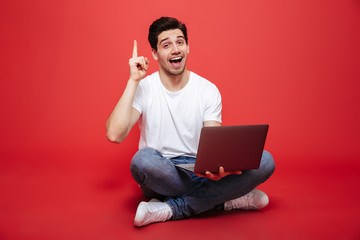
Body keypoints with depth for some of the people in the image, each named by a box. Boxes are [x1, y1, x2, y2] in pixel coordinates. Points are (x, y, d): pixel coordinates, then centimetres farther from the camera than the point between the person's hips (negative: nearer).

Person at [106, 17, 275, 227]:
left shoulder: (209, 90, 2)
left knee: (264, 161, -20)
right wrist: (133, 81, -17)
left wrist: (219, 165, -30)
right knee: (143, 159, -38)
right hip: (161, 177, -2)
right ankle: (225, 199, -18)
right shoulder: (143, 88, -4)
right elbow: (115, 135, -19)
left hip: (199, 172, 3)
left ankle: (170, 209, -23)